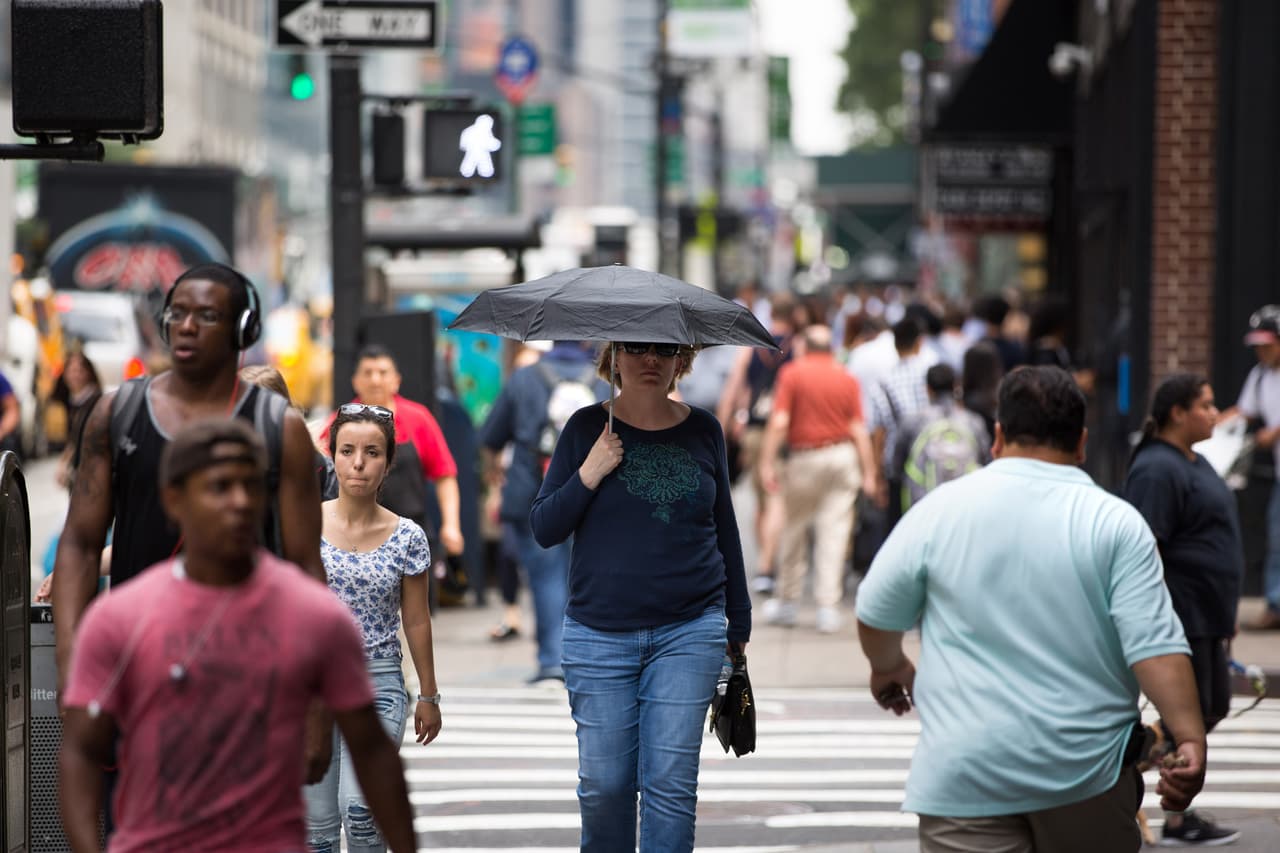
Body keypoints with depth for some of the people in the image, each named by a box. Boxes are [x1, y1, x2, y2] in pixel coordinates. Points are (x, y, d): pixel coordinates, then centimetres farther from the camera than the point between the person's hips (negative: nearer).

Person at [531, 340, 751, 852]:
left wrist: (739, 622, 16)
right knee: (604, 784, 1)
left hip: (690, 632, 0)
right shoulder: (588, 427, 3)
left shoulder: (703, 430, 7)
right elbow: (543, 529, 2)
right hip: (600, 634, 0)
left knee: (671, 781, -4)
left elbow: (725, 531, 15)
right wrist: (588, 477, -13)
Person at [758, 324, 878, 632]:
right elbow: (859, 430, 1)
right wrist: (869, 473, 4)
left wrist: (768, 462, -9)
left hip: (805, 457, -2)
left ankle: (787, 602, 21)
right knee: (834, 532, 3)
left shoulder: (792, 373, -3)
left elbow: (779, 422, -10)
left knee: (794, 530, 11)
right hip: (844, 456, 2)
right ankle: (828, 607, -1)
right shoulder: (847, 379, 4)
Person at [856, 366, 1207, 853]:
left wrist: (889, 667, 29)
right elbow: (1155, 645, -11)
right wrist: (1190, 737, -11)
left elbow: (876, 616, 9)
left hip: (965, 774, -1)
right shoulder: (1116, 523, -2)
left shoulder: (941, 508, 1)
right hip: (1089, 771, 1)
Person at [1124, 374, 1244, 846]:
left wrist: (1226, 611, 23)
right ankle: (1178, 820, 9)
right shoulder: (1156, 470, -18)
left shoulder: (1195, 463, 13)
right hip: (1180, 613, -10)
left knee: (1214, 707, 14)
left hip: (1208, 614, 10)